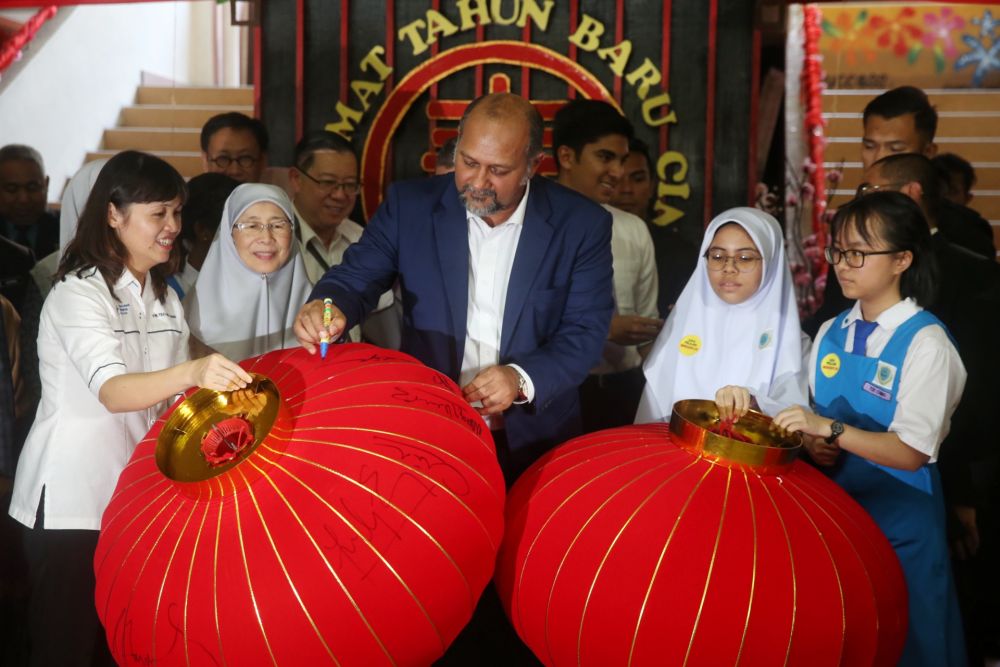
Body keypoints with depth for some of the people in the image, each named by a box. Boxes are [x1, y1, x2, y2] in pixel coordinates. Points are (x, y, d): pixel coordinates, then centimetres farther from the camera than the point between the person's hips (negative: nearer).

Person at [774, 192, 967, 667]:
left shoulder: (926, 343, -14)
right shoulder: (830, 333, 5)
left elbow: (911, 452, -20)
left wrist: (830, 429, -30)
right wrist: (811, 441, -7)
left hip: (899, 520, -5)